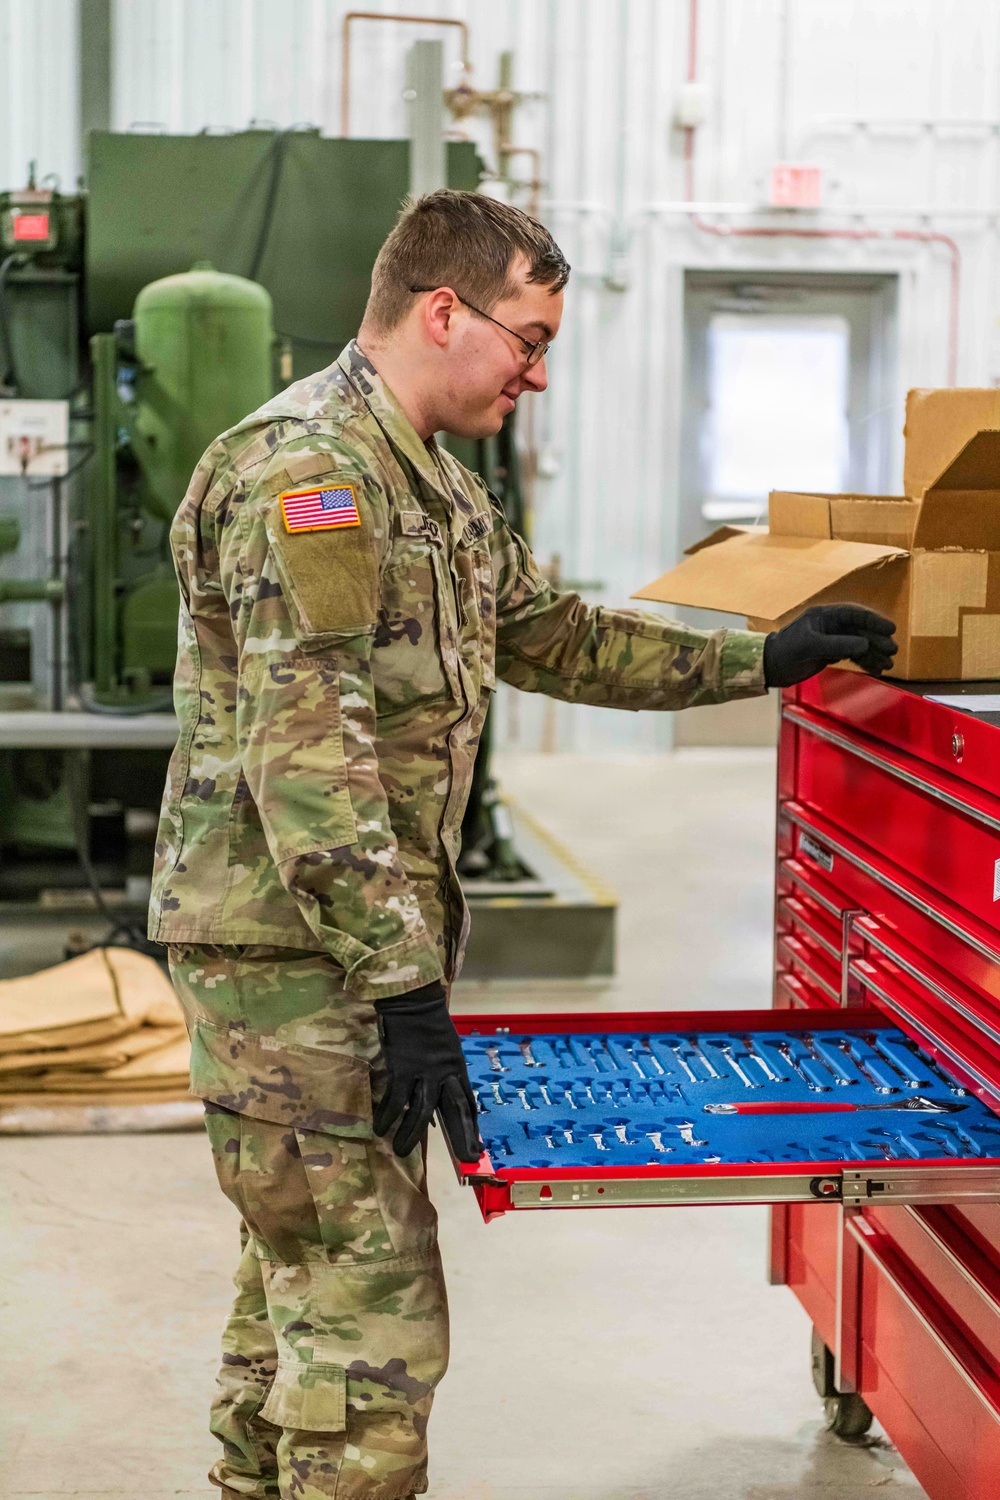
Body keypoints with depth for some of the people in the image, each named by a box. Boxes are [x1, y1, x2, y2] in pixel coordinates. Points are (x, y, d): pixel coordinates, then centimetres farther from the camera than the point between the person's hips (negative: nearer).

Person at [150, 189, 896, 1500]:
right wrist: (403, 988, -26)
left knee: (304, 1275, 19)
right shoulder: (305, 470, -17)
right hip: (293, 948, -10)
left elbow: (558, 639, 27)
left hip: (357, 939, 10)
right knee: (374, 1312, -8)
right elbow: (306, 755, -24)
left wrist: (760, 660, 24)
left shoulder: (428, 482, 16)